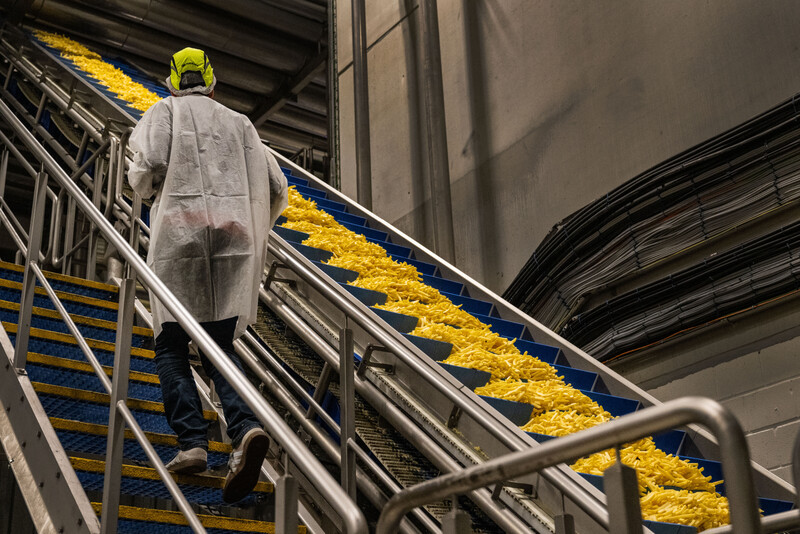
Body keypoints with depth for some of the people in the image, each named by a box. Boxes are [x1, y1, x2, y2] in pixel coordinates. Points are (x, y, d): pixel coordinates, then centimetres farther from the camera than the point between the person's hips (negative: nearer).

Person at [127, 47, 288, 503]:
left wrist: (143, 184, 17)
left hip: (182, 230, -3)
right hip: (234, 234, 3)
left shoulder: (167, 110, 12)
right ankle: (247, 427, -19)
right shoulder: (239, 122, 21)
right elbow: (276, 189, 13)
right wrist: (255, 232, 27)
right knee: (220, 346, 5)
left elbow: (150, 166, -7)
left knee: (172, 345, 4)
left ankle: (192, 441, -12)